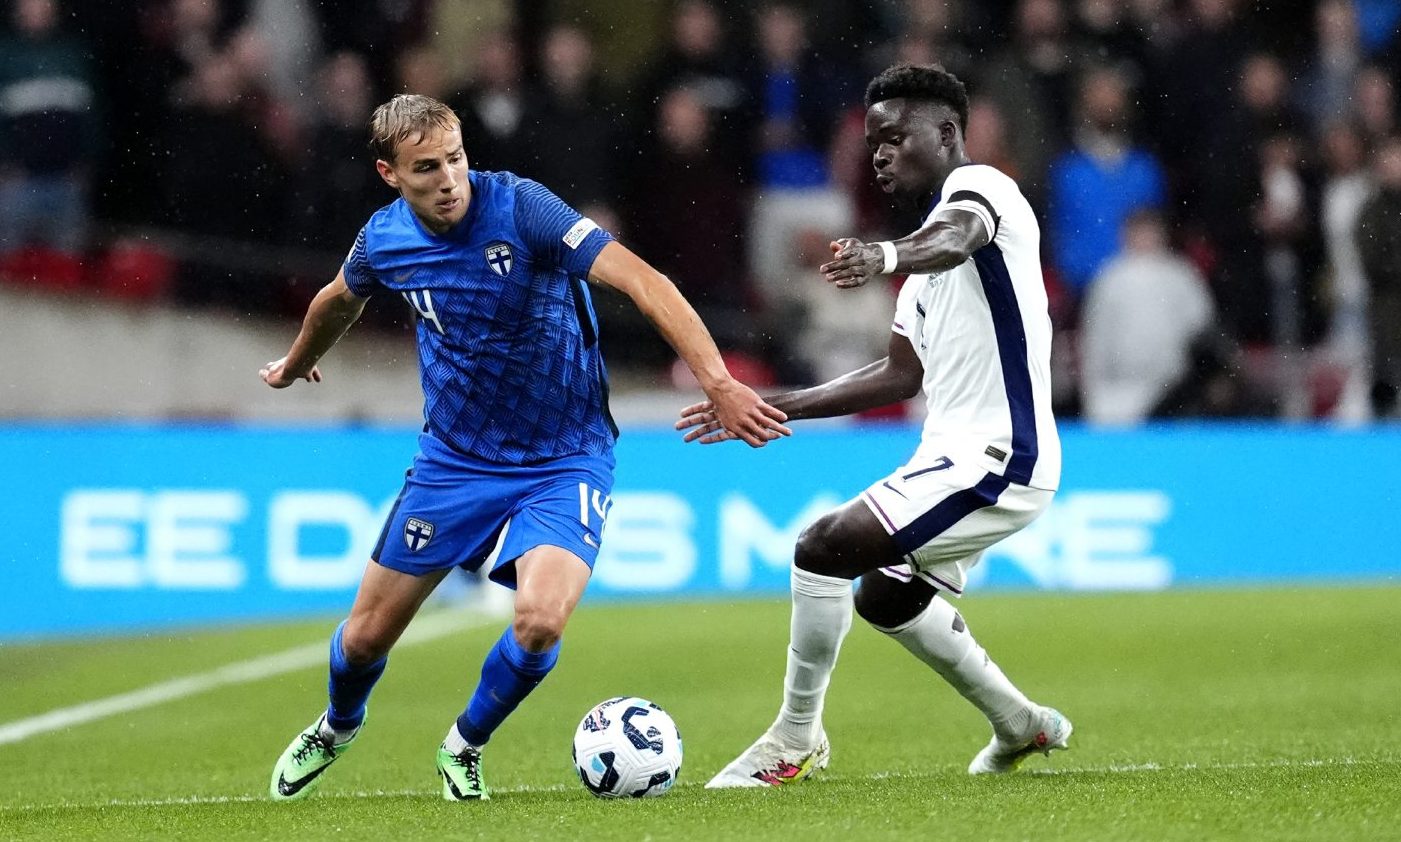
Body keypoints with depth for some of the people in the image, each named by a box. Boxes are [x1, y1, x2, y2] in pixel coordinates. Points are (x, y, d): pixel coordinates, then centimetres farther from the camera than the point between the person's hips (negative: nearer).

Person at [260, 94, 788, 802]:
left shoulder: (518, 207, -22)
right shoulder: (384, 241, -7)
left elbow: (641, 280, -29)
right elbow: (340, 300, 19)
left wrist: (717, 382, -39)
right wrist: (295, 365, 38)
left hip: (564, 463, -4)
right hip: (454, 460, 4)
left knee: (540, 619, -27)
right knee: (368, 634, 8)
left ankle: (466, 745, 4)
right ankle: (336, 728, 45)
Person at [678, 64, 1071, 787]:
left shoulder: (977, 187, -10)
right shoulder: (931, 235, 21)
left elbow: (957, 238, -37)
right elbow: (903, 374, 25)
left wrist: (887, 257, -59)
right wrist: (775, 407, 22)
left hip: (994, 458, -11)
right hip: (956, 454, 11)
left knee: (824, 549, -19)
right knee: (884, 596, 27)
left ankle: (796, 737, -4)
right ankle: (1020, 726, 39)